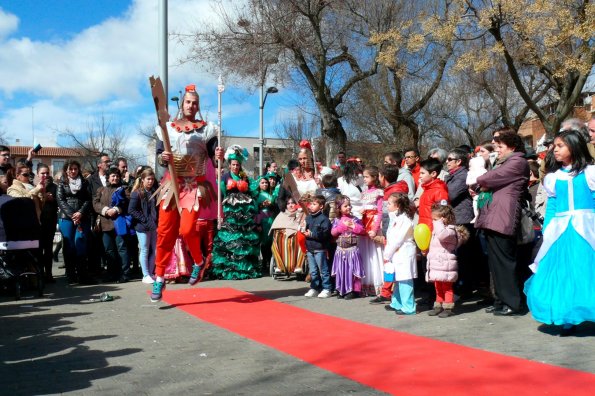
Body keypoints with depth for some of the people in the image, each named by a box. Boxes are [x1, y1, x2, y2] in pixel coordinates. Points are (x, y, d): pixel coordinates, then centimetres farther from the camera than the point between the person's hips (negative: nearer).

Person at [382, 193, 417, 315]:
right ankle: (397, 304, 28)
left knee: (404, 281, -7)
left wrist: (387, 254, -11)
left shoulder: (404, 219, -15)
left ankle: (408, 307, -4)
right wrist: (387, 254, 8)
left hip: (404, 253, -10)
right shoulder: (394, 218, 15)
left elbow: (397, 239, -17)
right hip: (396, 254, 10)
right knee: (397, 280, 17)